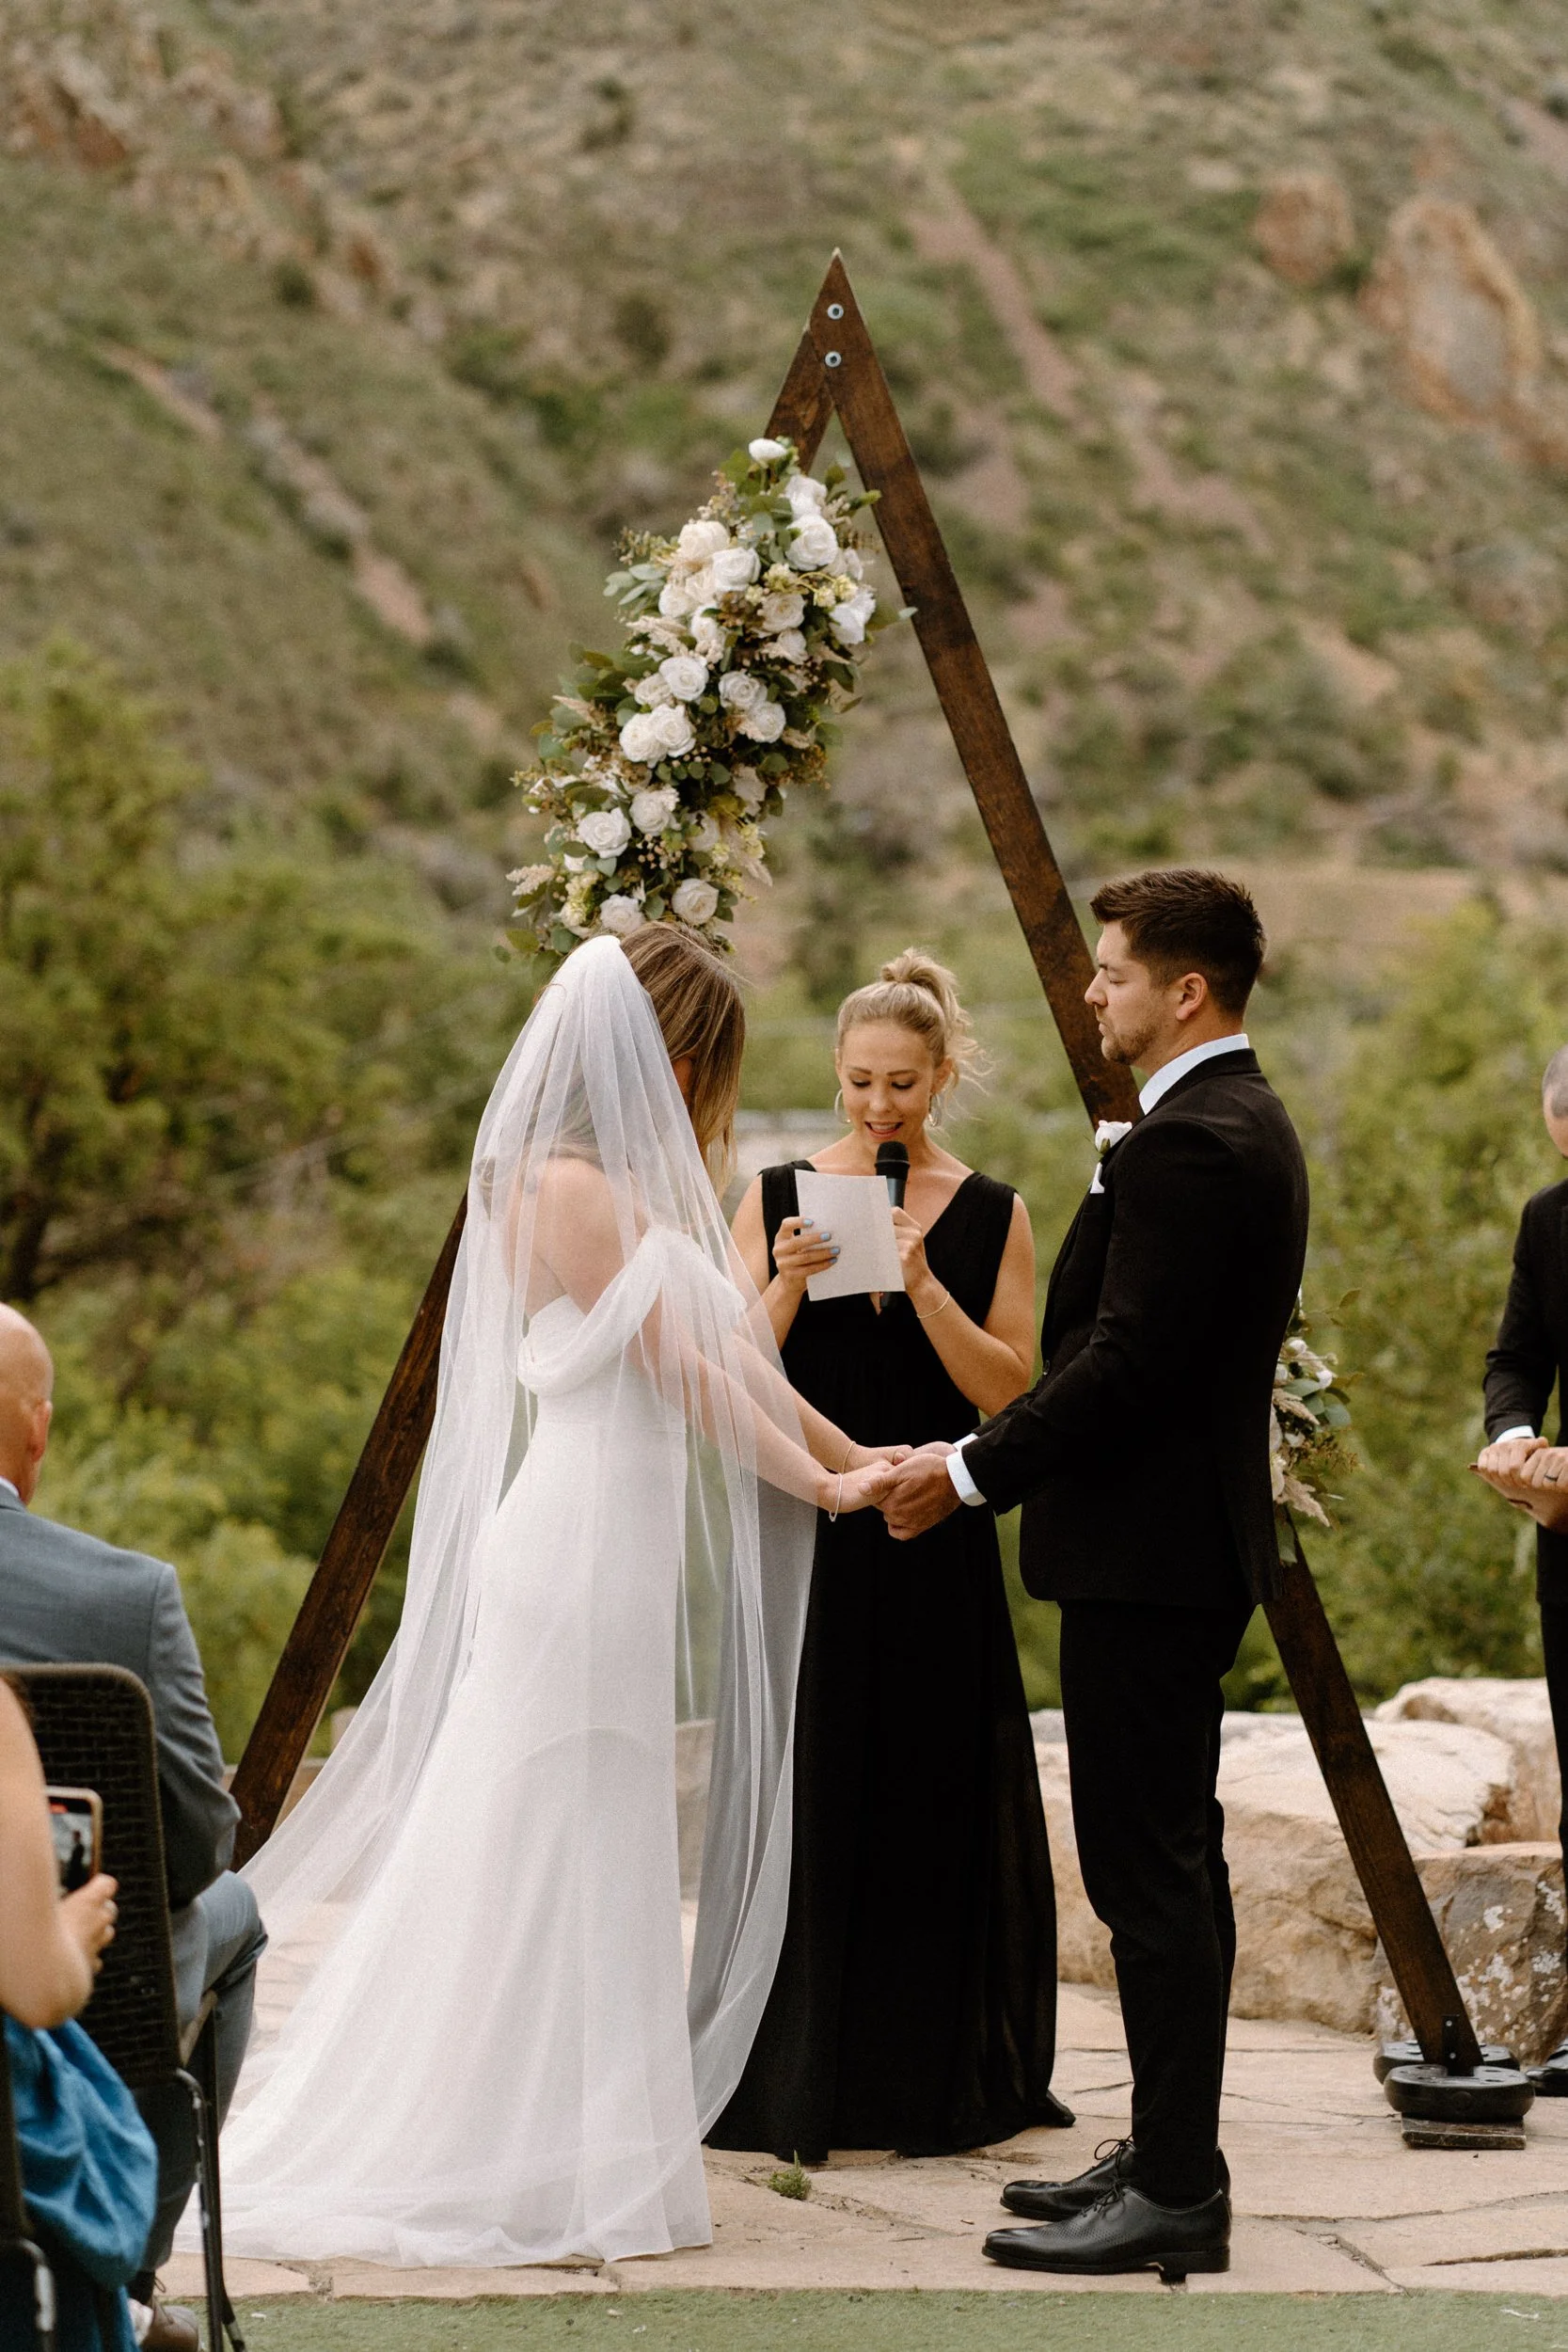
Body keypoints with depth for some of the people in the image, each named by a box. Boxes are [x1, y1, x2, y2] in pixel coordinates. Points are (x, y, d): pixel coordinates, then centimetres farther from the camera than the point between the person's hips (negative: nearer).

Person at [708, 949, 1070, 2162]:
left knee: (935, 1803, 2)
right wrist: (788, 1286, -16)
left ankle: (933, 2085, 13)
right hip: (803, 1530, 0)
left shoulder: (990, 1216, 4)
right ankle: (795, 2092, 7)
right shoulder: (778, 1197, 4)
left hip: (934, 1548, 0)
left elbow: (1008, 1390, -3)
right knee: (803, 1806, -1)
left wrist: (921, 1283, -15)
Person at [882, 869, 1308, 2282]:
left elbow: (1124, 1362, -23)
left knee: (1149, 1868, -7)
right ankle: (1171, 2157, 22)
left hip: (1147, 1553, -11)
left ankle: (1175, 2195, -4)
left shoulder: (1190, 1145, -18)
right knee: (1173, 1861, 15)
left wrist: (973, 1470, -13)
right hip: (1192, 1541, 11)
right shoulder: (1246, 1124, 15)